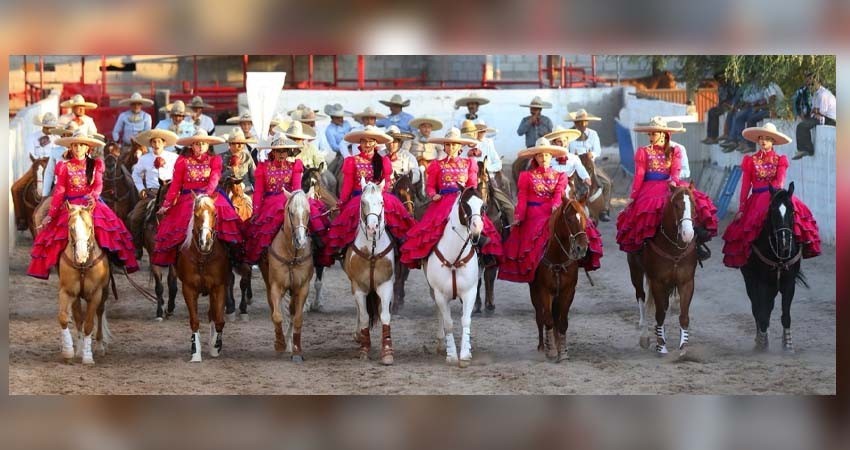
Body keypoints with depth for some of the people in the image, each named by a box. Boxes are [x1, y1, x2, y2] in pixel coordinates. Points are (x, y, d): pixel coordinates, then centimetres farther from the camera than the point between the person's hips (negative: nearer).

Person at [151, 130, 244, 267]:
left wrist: (207, 194, -25)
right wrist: (166, 204, 0)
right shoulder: (183, 161, 10)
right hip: (187, 198, 0)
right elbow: (175, 184, 8)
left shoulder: (214, 160, 9)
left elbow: (214, 179, -6)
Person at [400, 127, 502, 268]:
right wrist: (433, 195, -11)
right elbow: (430, 186, 11)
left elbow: (473, 185, 12)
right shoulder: (437, 165, 14)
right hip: (443, 201, 0)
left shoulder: (468, 164, 16)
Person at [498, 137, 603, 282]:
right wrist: (517, 218, -10)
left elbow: (559, 194, 0)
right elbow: (522, 199, 5)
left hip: (554, 214, 2)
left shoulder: (559, 176, 17)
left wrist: (556, 206, -22)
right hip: (534, 217, -2)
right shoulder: (527, 176, 13)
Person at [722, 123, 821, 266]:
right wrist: (741, 209, 6)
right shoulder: (751, 161, 10)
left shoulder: (779, 160, 10)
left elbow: (780, 181, -2)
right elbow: (745, 186, 9)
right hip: (756, 199, 0)